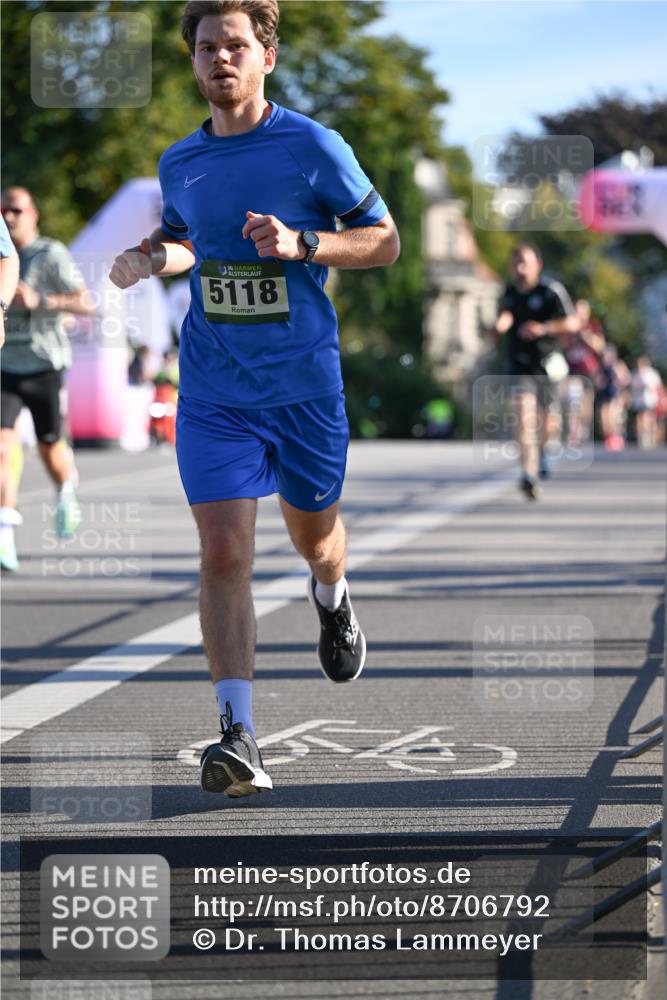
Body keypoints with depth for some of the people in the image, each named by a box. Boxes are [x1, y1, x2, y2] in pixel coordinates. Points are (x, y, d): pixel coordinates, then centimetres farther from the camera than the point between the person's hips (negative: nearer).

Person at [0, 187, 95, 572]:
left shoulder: (52, 254, -7)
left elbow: (87, 304, -15)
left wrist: (40, 301, -25)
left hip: (45, 366, -3)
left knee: (50, 448, 10)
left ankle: (66, 496, 45)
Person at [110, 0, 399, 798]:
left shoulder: (313, 147, -7)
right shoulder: (179, 163, 6)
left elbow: (385, 242, -2)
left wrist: (302, 243, -18)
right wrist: (148, 260, 1)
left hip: (305, 382, -1)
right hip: (213, 392, 2)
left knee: (313, 535, 17)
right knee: (224, 552, -13)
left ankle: (332, 603, 56)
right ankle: (238, 738, -16)